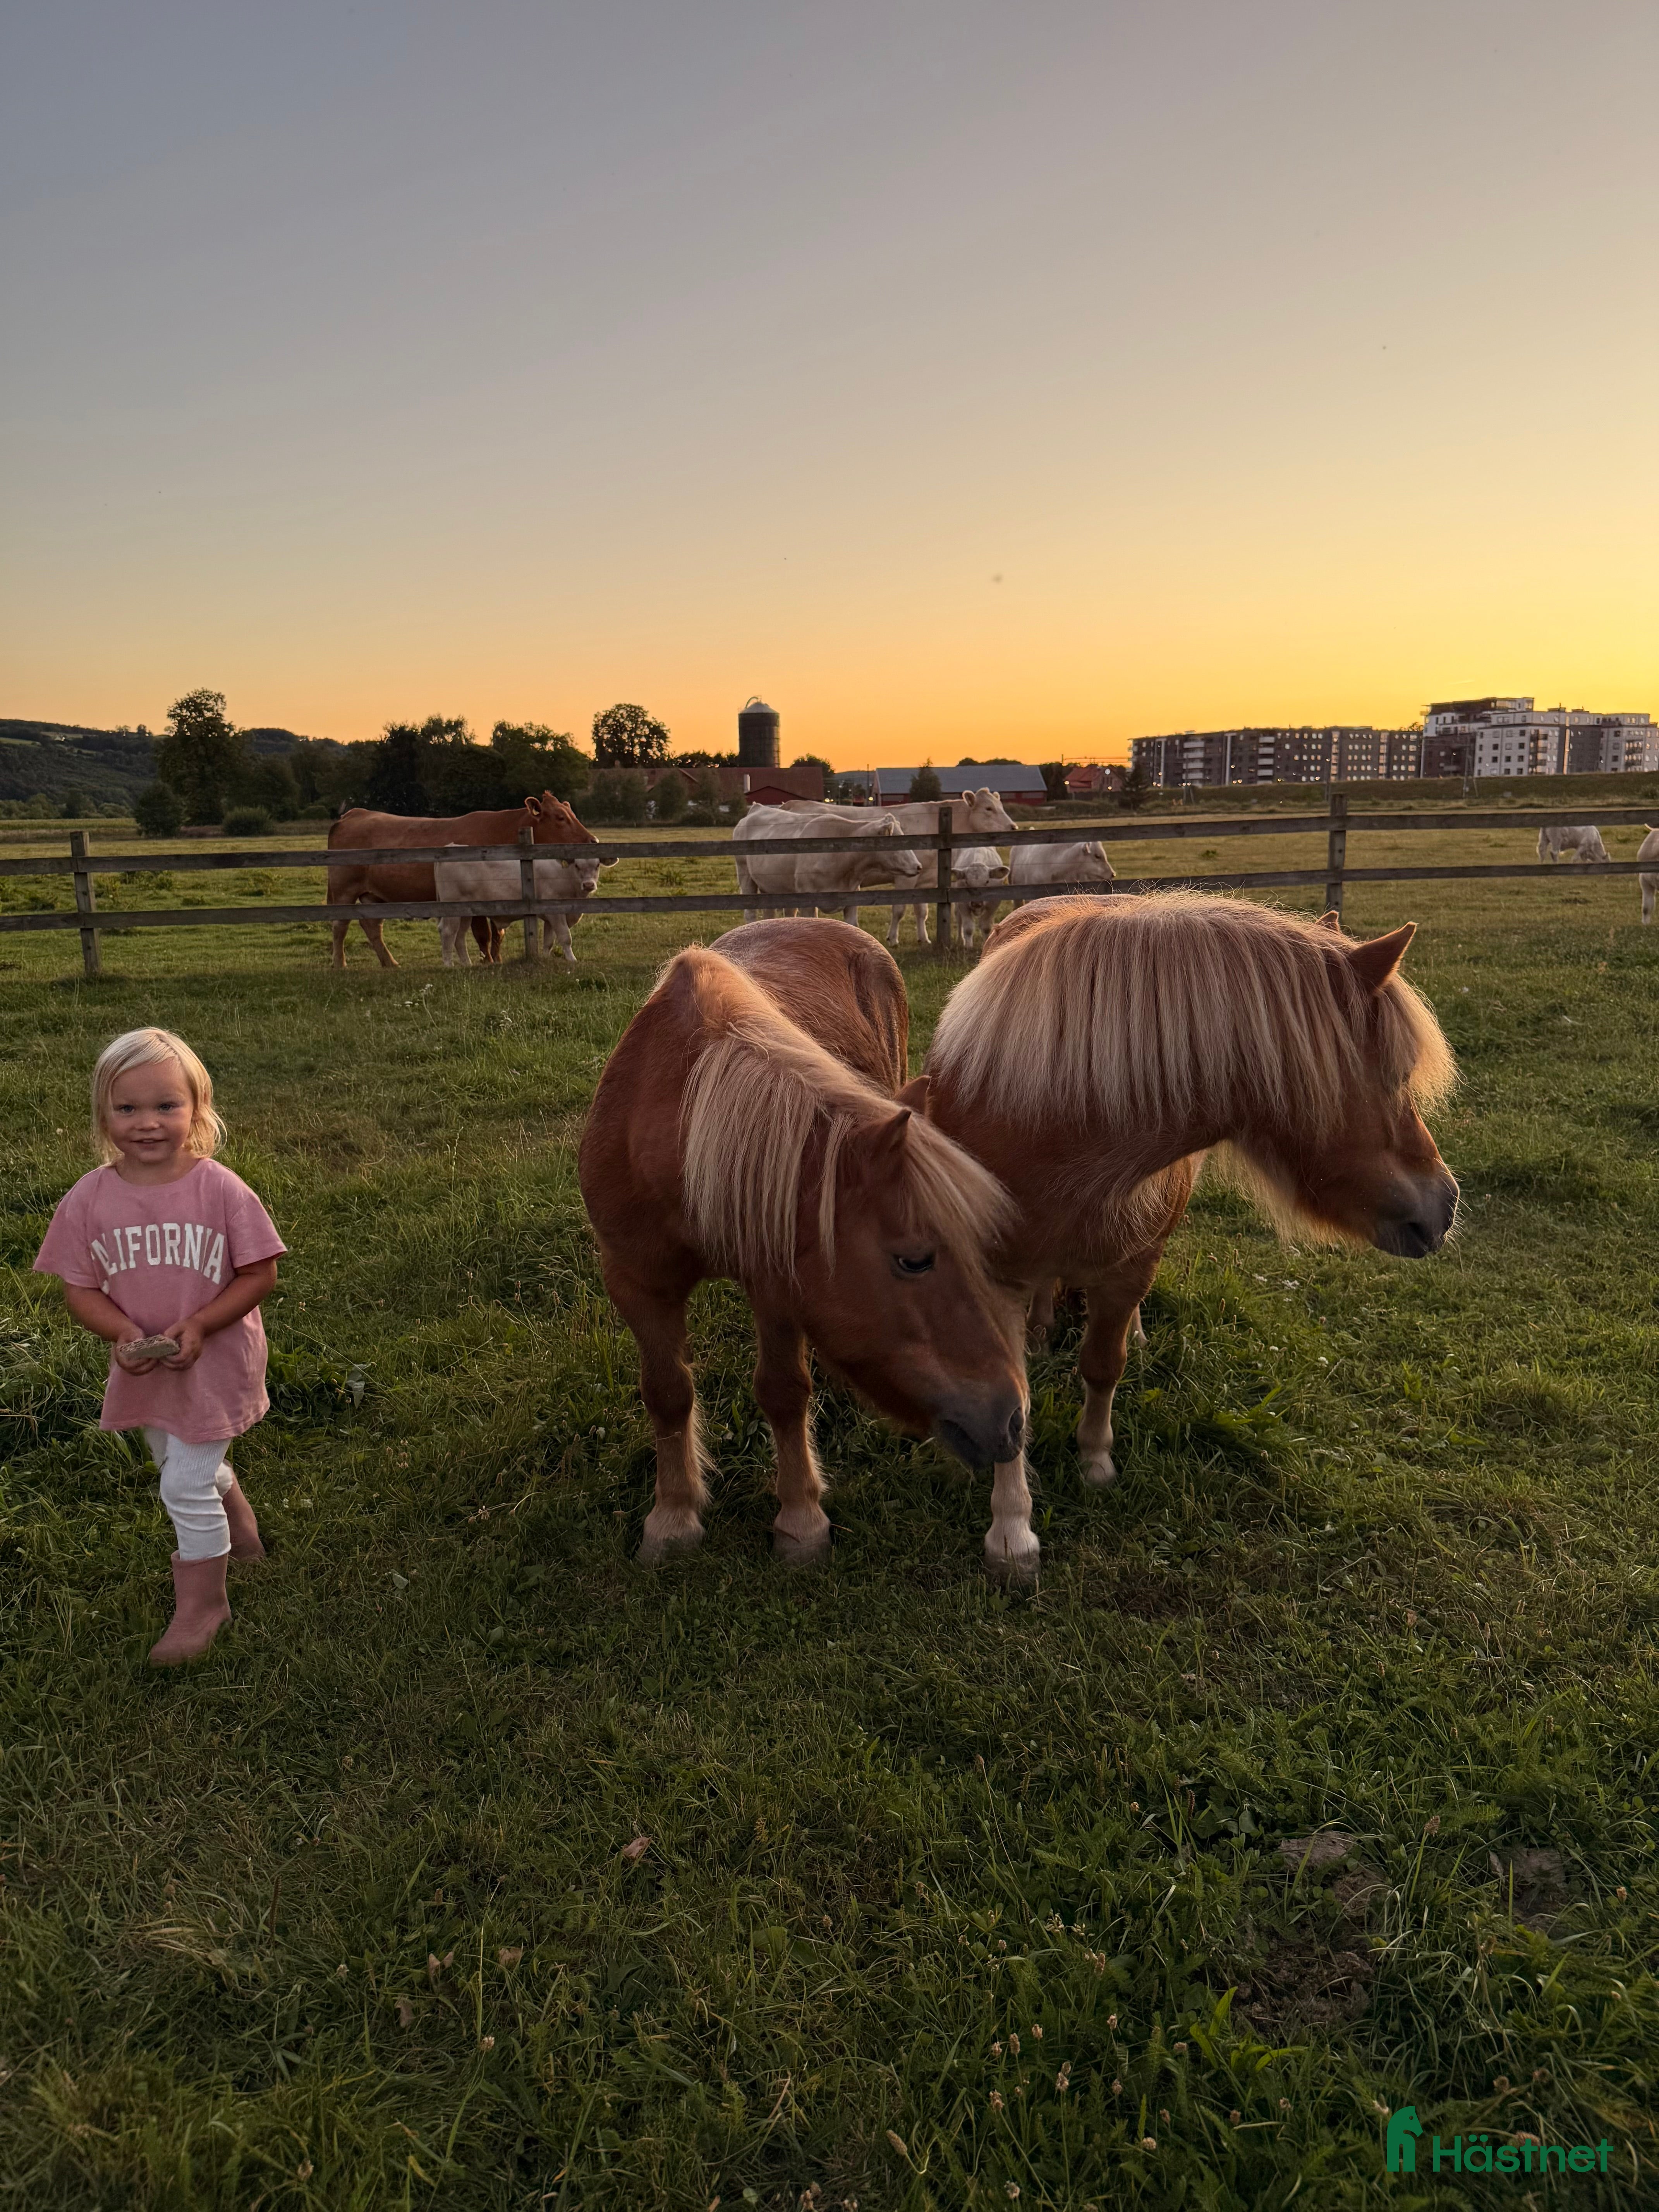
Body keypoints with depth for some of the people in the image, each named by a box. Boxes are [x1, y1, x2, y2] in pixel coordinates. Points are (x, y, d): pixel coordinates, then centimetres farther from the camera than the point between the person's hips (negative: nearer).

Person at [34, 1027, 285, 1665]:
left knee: (186, 1485, 0)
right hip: (142, 1367, 5)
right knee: (193, 1467, 25)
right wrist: (123, 1333, -22)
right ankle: (239, 1532, 55)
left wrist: (197, 1326, -24)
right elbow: (80, 1286, -5)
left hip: (213, 1361, -5)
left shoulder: (220, 1190, -20)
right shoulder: (89, 1199, -11)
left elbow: (260, 1274, -14)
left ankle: (201, 1602, 23)